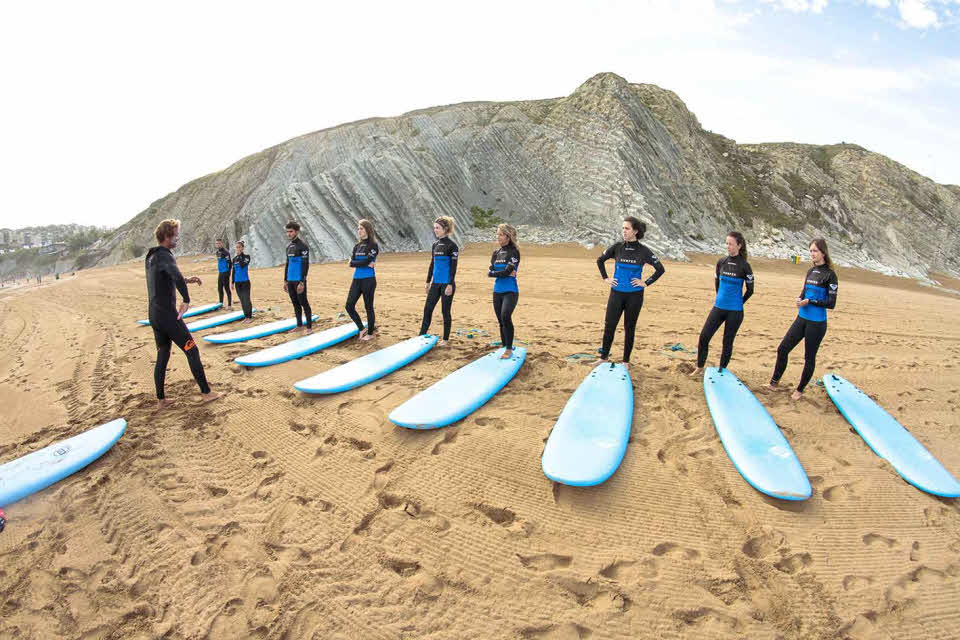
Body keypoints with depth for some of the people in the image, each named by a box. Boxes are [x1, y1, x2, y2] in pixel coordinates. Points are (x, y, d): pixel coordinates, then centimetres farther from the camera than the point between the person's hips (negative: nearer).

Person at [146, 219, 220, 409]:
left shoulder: (150, 257, 13)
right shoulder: (164, 256, -17)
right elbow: (176, 276, -37)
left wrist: (187, 280, 17)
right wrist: (186, 300, -27)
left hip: (155, 316, 9)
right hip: (169, 315, -9)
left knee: (162, 357, 14)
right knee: (192, 351, 1)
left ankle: (161, 400, 19)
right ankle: (206, 392, 7)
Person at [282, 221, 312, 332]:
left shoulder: (303, 246, -9)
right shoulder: (289, 246, 16)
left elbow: (305, 265, -14)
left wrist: (302, 282, -20)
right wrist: (285, 280, 18)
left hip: (299, 281, -8)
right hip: (290, 280, 8)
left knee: (303, 303, -5)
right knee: (295, 303, 11)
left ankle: (309, 327, 0)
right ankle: (299, 326, 20)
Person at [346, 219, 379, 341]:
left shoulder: (373, 245, -6)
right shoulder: (357, 246, 12)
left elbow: (367, 261, -19)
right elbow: (351, 263, -1)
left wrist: (356, 262, -6)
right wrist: (366, 264, -10)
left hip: (368, 280, -6)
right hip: (356, 280, 6)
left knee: (368, 307, 2)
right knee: (349, 306, 2)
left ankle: (370, 332, 17)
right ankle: (362, 329, 18)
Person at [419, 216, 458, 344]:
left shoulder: (452, 246, -9)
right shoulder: (435, 245, 12)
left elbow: (453, 267, -12)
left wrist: (450, 285, -17)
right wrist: (428, 282, 14)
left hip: (447, 283, -7)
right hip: (435, 283, 7)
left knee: (445, 311, 2)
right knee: (427, 309, 6)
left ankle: (445, 339, 13)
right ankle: (422, 335, 14)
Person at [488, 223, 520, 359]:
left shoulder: (514, 252, -6)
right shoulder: (496, 252, 12)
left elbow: (508, 271, -17)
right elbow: (491, 271, 1)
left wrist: (493, 273, -6)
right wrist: (506, 273, -11)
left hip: (510, 291, -6)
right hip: (497, 291, 6)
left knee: (505, 316, -22)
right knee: (501, 321, 10)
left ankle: (509, 349, -12)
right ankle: (504, 346, 23)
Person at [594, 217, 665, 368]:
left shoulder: (643, 251, -7)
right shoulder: (617, 248, -2)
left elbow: (660, 269, 1)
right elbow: (600, 260, 13)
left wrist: (646, 283, -4)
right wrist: (605, 278, 8)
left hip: (634, 295, -2)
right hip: (616, 293, 2)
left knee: (629, 328, 8)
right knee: (609, 326, 3)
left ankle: (626, 361, 21)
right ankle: (604, 357, 19)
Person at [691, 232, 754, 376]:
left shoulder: (744, 266, -10)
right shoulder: (721, 261, 2)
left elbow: (750, 290, -1)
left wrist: (738, 303, 8)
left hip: (735, 311, -4)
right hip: (718, 307, 4)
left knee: (727, 342, 5)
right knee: (704, 336, -1)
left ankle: (721, 371, 20)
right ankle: (699, 367, 13)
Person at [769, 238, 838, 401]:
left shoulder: (829, 274, -11)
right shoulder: (811, 271, 8)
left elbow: (831, 303, -13)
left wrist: (809, 301, -18)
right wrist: (799, 299, -3)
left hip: (817, 323, -6)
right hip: (802, 319, 6)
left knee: (809, 357, 7)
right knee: (782, 349, 6)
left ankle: (800, 390, 21)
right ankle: (775, 381, 22)